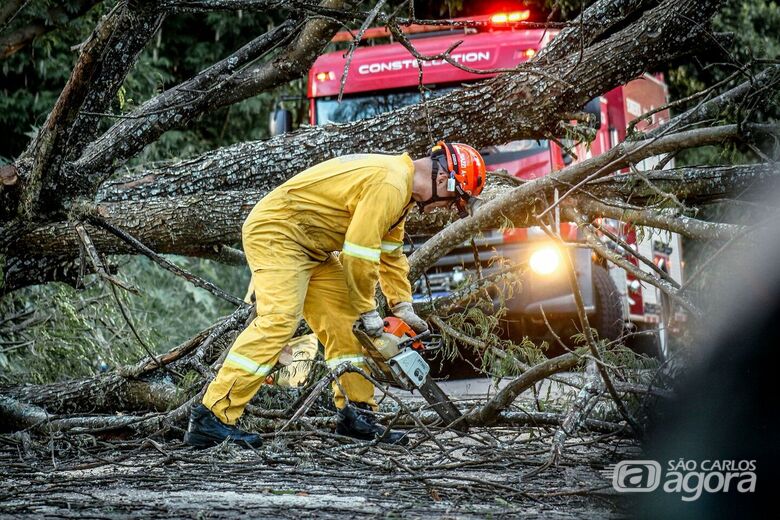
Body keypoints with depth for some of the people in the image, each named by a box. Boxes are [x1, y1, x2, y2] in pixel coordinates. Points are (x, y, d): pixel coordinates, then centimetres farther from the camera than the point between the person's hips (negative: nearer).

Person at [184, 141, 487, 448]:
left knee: (343, 324, 8)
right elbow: (359, 253, -24)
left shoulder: (401, 186, 13)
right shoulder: (389, 184, -22)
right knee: (279, 320, -23)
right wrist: (368, 311, -12)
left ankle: (356, 415, 11)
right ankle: (211, 419, -28)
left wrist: (404, 309, 13)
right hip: (275, 233, -11)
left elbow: (391, 252, 20)